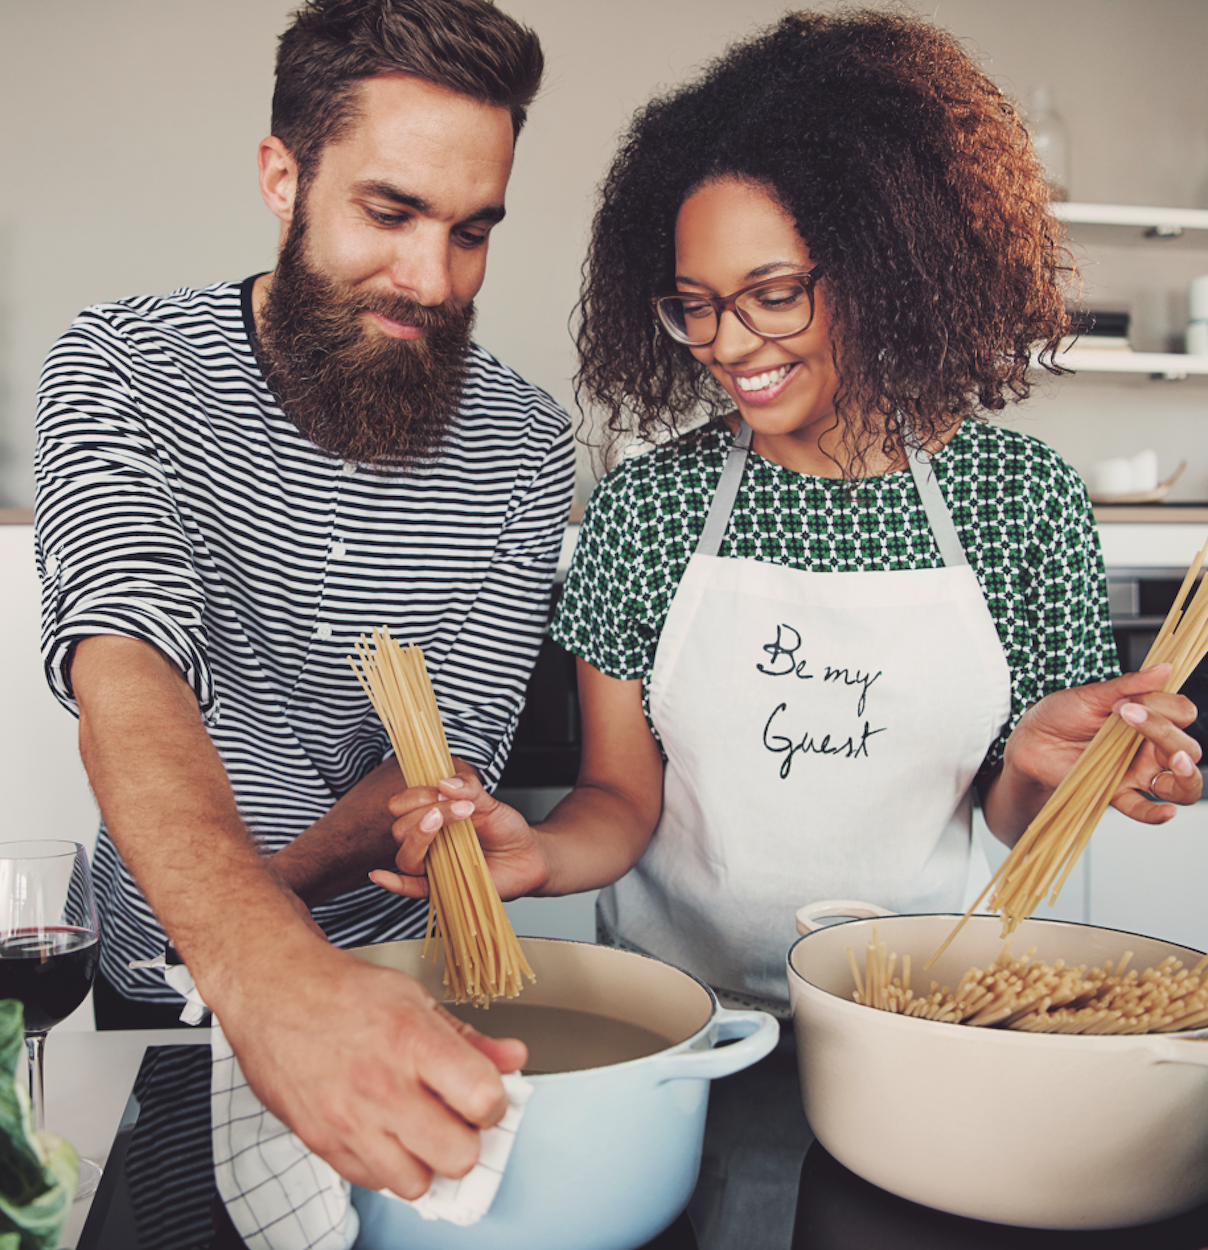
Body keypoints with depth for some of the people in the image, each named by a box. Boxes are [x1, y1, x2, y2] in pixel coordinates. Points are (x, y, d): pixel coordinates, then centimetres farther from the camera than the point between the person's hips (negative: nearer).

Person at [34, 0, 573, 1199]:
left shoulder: (524, 448, -12)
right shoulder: (119, 367, -17)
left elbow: (452, 752, -15)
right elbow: (125, 662, -34)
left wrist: (265, 889, -34)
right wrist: (264, 964, -52)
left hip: (406, 979, 1)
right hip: (169, 981, 0)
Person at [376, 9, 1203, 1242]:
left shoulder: (1023, 497, -6)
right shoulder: (646, 505, -7)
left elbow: (1014, 817, 2)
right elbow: (623, 795, -4)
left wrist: (1041, 764, -19)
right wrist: (541, 852, -23)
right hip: (673, 1021, 0)